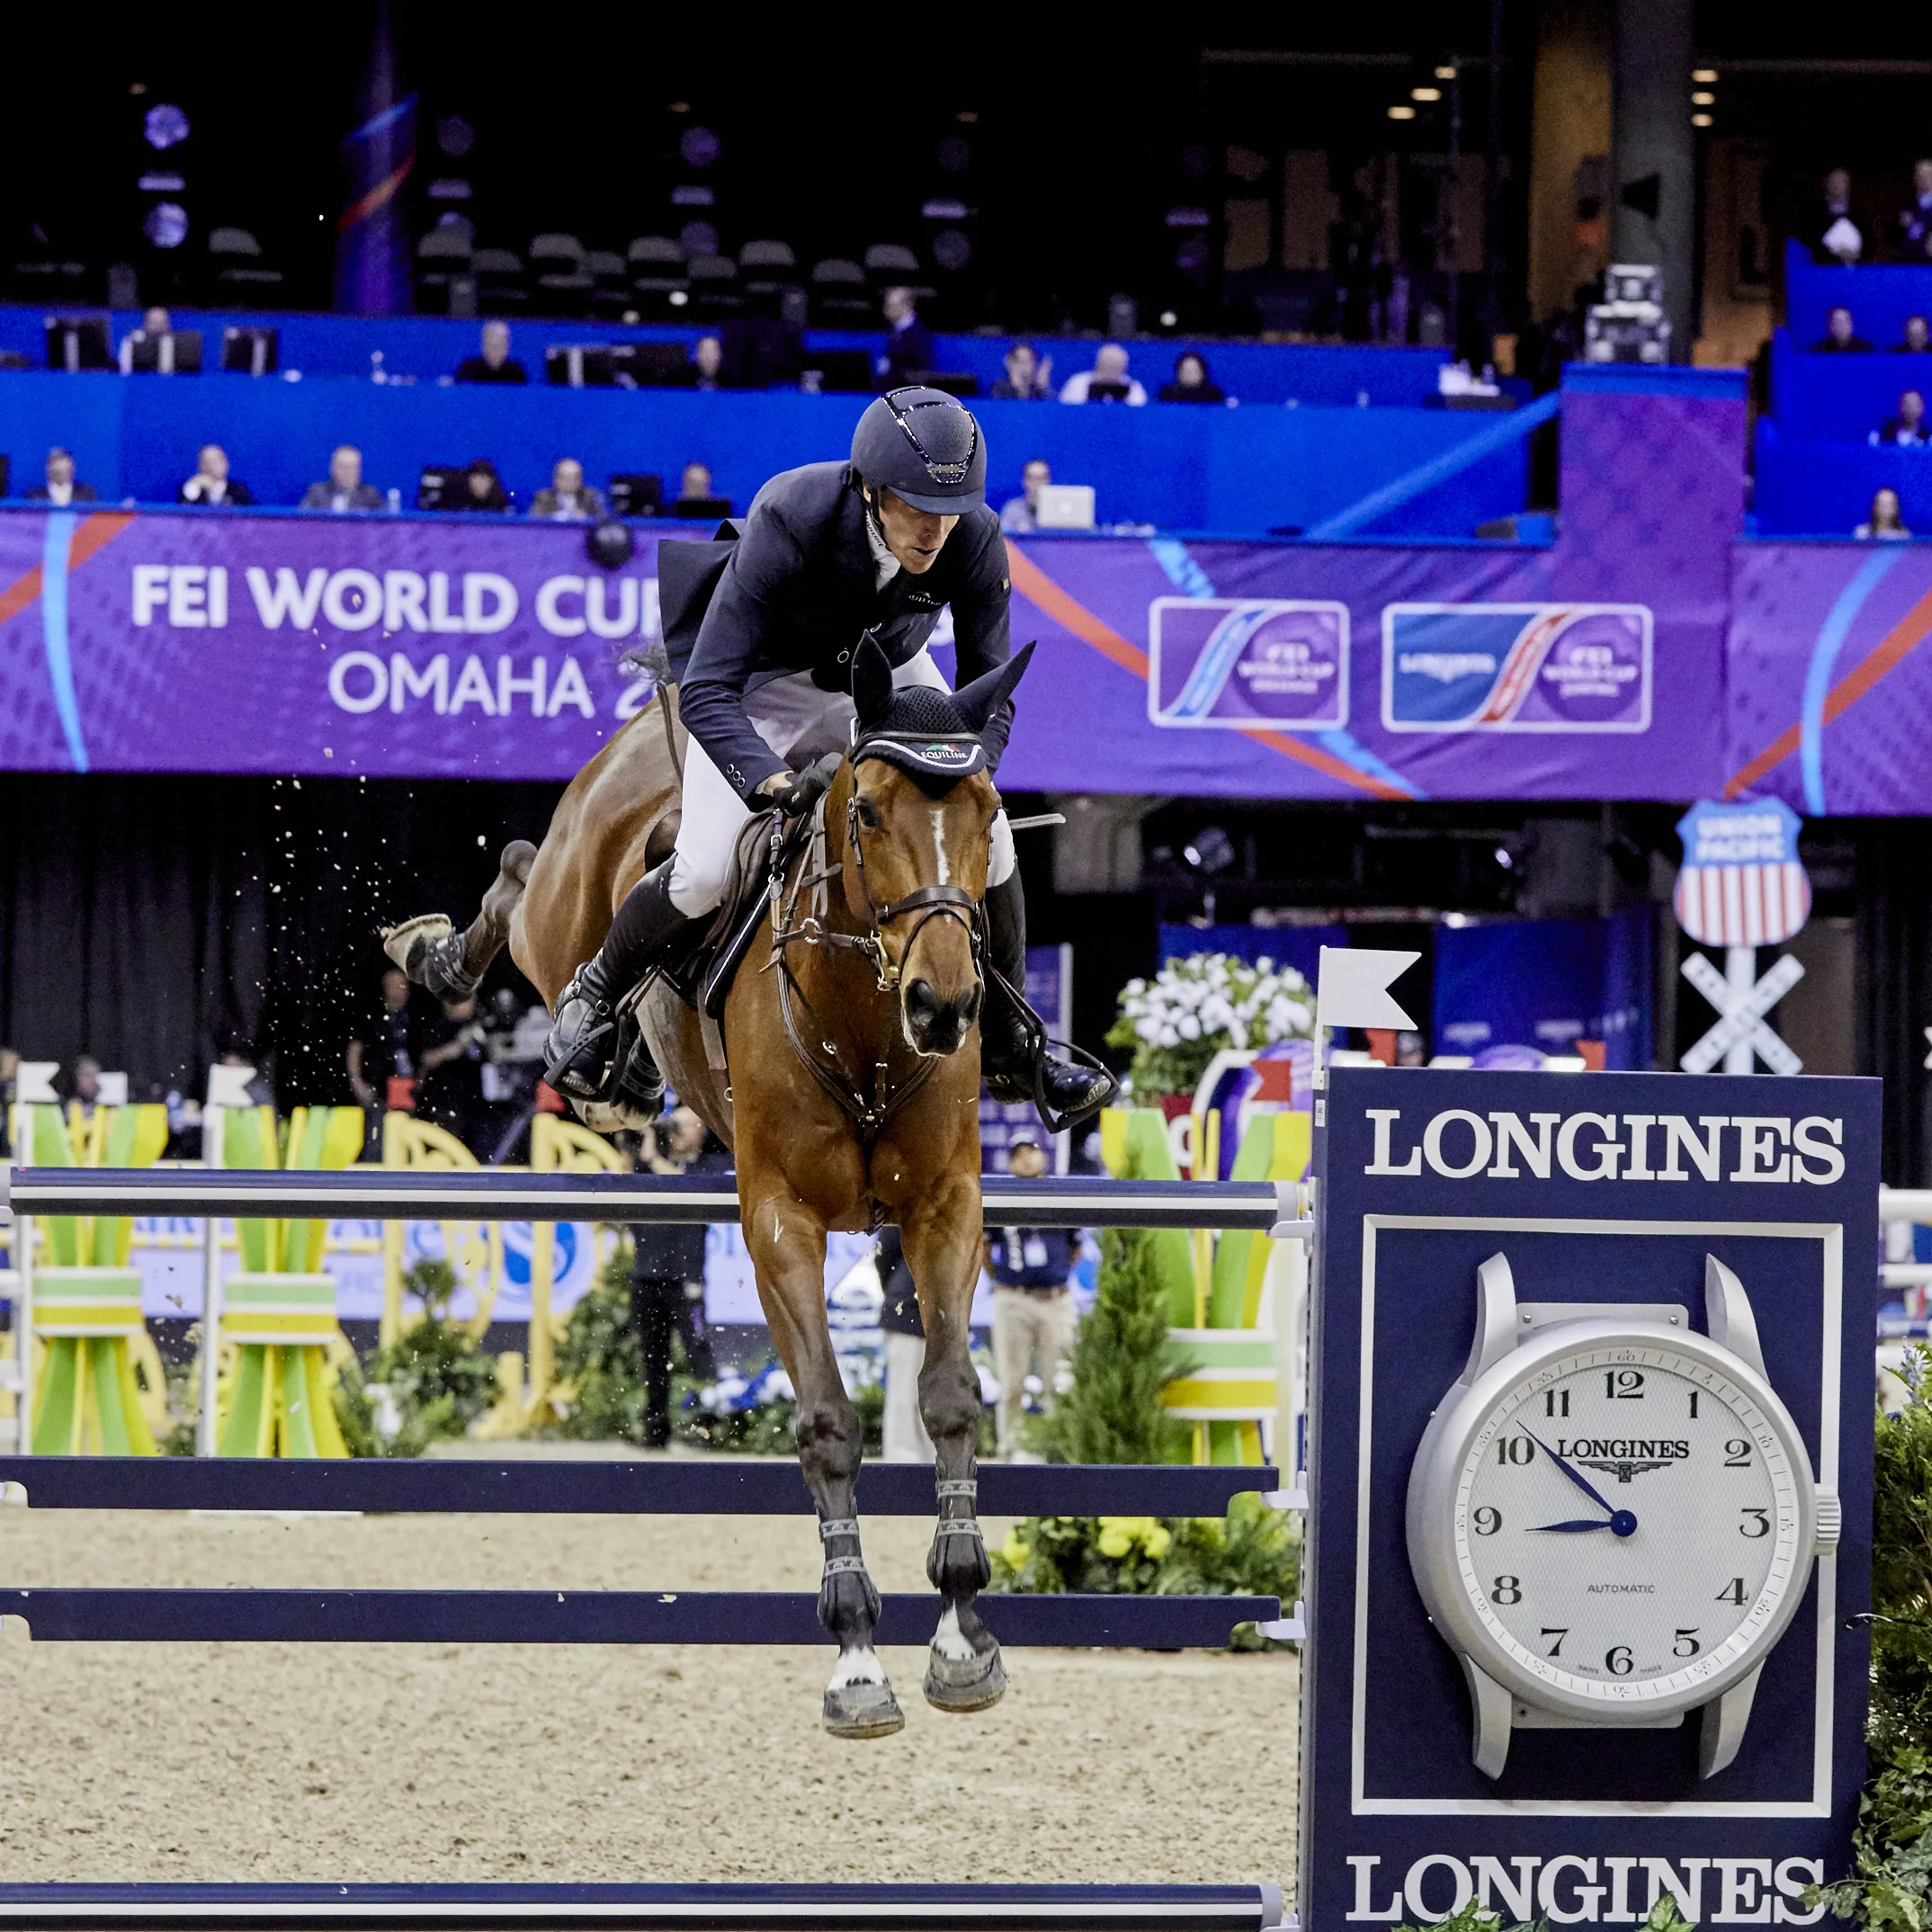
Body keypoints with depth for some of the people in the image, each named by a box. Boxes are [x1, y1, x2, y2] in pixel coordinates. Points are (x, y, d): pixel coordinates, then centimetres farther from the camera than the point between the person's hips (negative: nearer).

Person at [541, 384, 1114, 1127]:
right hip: (768, 680, -4)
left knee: (990, 843, -6)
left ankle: (1012, 1051, 16)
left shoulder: (974, 540, -29)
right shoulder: (789, 521, -39)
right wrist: (778, 785, -53)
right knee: (705, 872, -16)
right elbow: (705, 692, -39)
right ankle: (594, 997, 15)